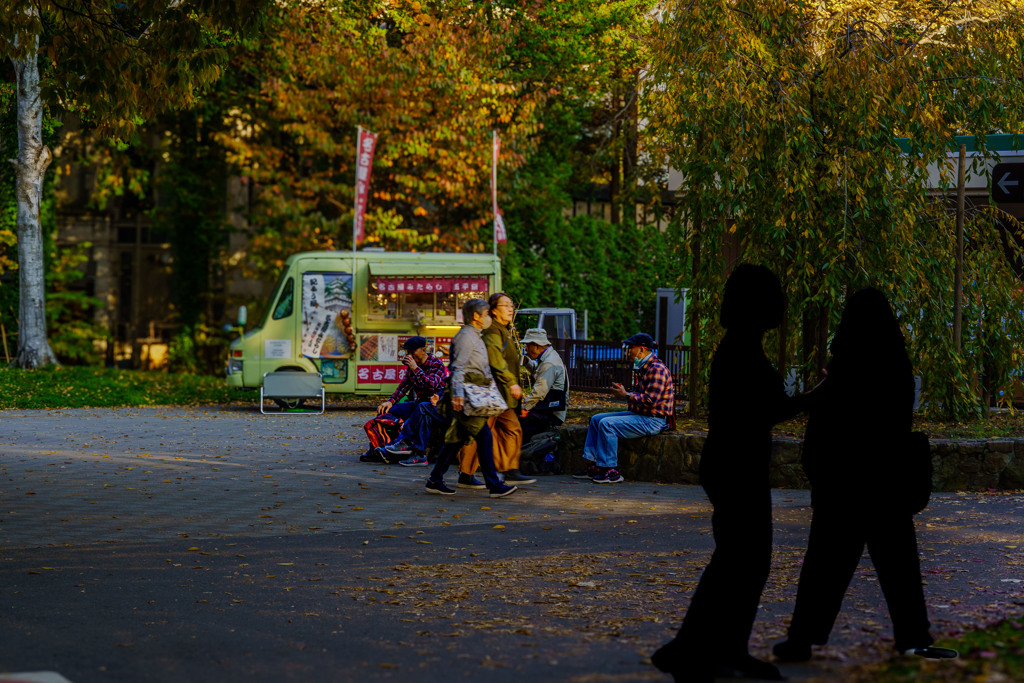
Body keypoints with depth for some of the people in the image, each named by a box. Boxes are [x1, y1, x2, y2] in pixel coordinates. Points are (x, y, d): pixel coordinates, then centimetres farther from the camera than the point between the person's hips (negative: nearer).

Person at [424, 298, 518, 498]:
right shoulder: (465, 336, -10)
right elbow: (458, 368, -19)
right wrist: (458, 394, -29)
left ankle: (435, 480, 14)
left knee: (457, 438, 10)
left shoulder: (476, 337, 22)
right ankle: (494, 485, -12)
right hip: (466, 393, -10)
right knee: (484, 436, -11)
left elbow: (485, 369, 29)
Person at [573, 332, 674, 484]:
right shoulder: (641, 368, 17)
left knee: (607, 424, -24)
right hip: (638, 415, 11)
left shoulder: (656, 369, -17)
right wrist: (622, 391, 7)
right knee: (596, 419, 9)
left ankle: (611, 471, -20)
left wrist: (626, 395, -16)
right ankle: (594, 467, 4)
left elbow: (650, 400, -25)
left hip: (652, 420, -11)